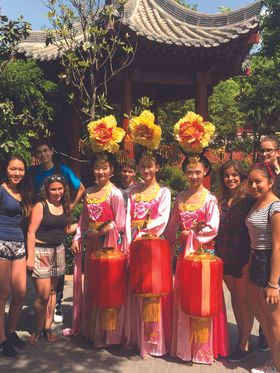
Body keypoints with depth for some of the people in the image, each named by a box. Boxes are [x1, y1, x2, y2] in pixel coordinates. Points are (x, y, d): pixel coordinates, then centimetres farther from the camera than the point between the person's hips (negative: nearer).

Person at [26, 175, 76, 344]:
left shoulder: (65, 206, 6)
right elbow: (31, 232, -13)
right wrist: (30, 257, -17)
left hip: (58, 251, 5)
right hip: (41, 251, -5)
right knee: (43, 294, -6)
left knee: (52, 291, 11)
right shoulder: (40, 206, -10)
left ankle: (48, 327, 24)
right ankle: (38, 329, 16)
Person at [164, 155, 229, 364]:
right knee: (182, 298, 10)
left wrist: (189, 234, -9)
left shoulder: (210, 199, -7)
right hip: (184, 253, 5)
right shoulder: (180, 198, 8)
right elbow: (173, 226, 12)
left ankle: (203, 347, 19)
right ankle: (183, 344, 26)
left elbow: (212, 229, -15)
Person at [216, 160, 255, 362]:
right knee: (235, 296, 14)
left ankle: (245, 345, 17)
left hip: (243, 259, -6)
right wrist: (217, 253, 9)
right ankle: (242, 337, 29)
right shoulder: (223, 200, 8)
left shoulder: (249, 200, -11)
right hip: (226, 257, 6)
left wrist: (250, 261, -17)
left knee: (244, 299, 4)